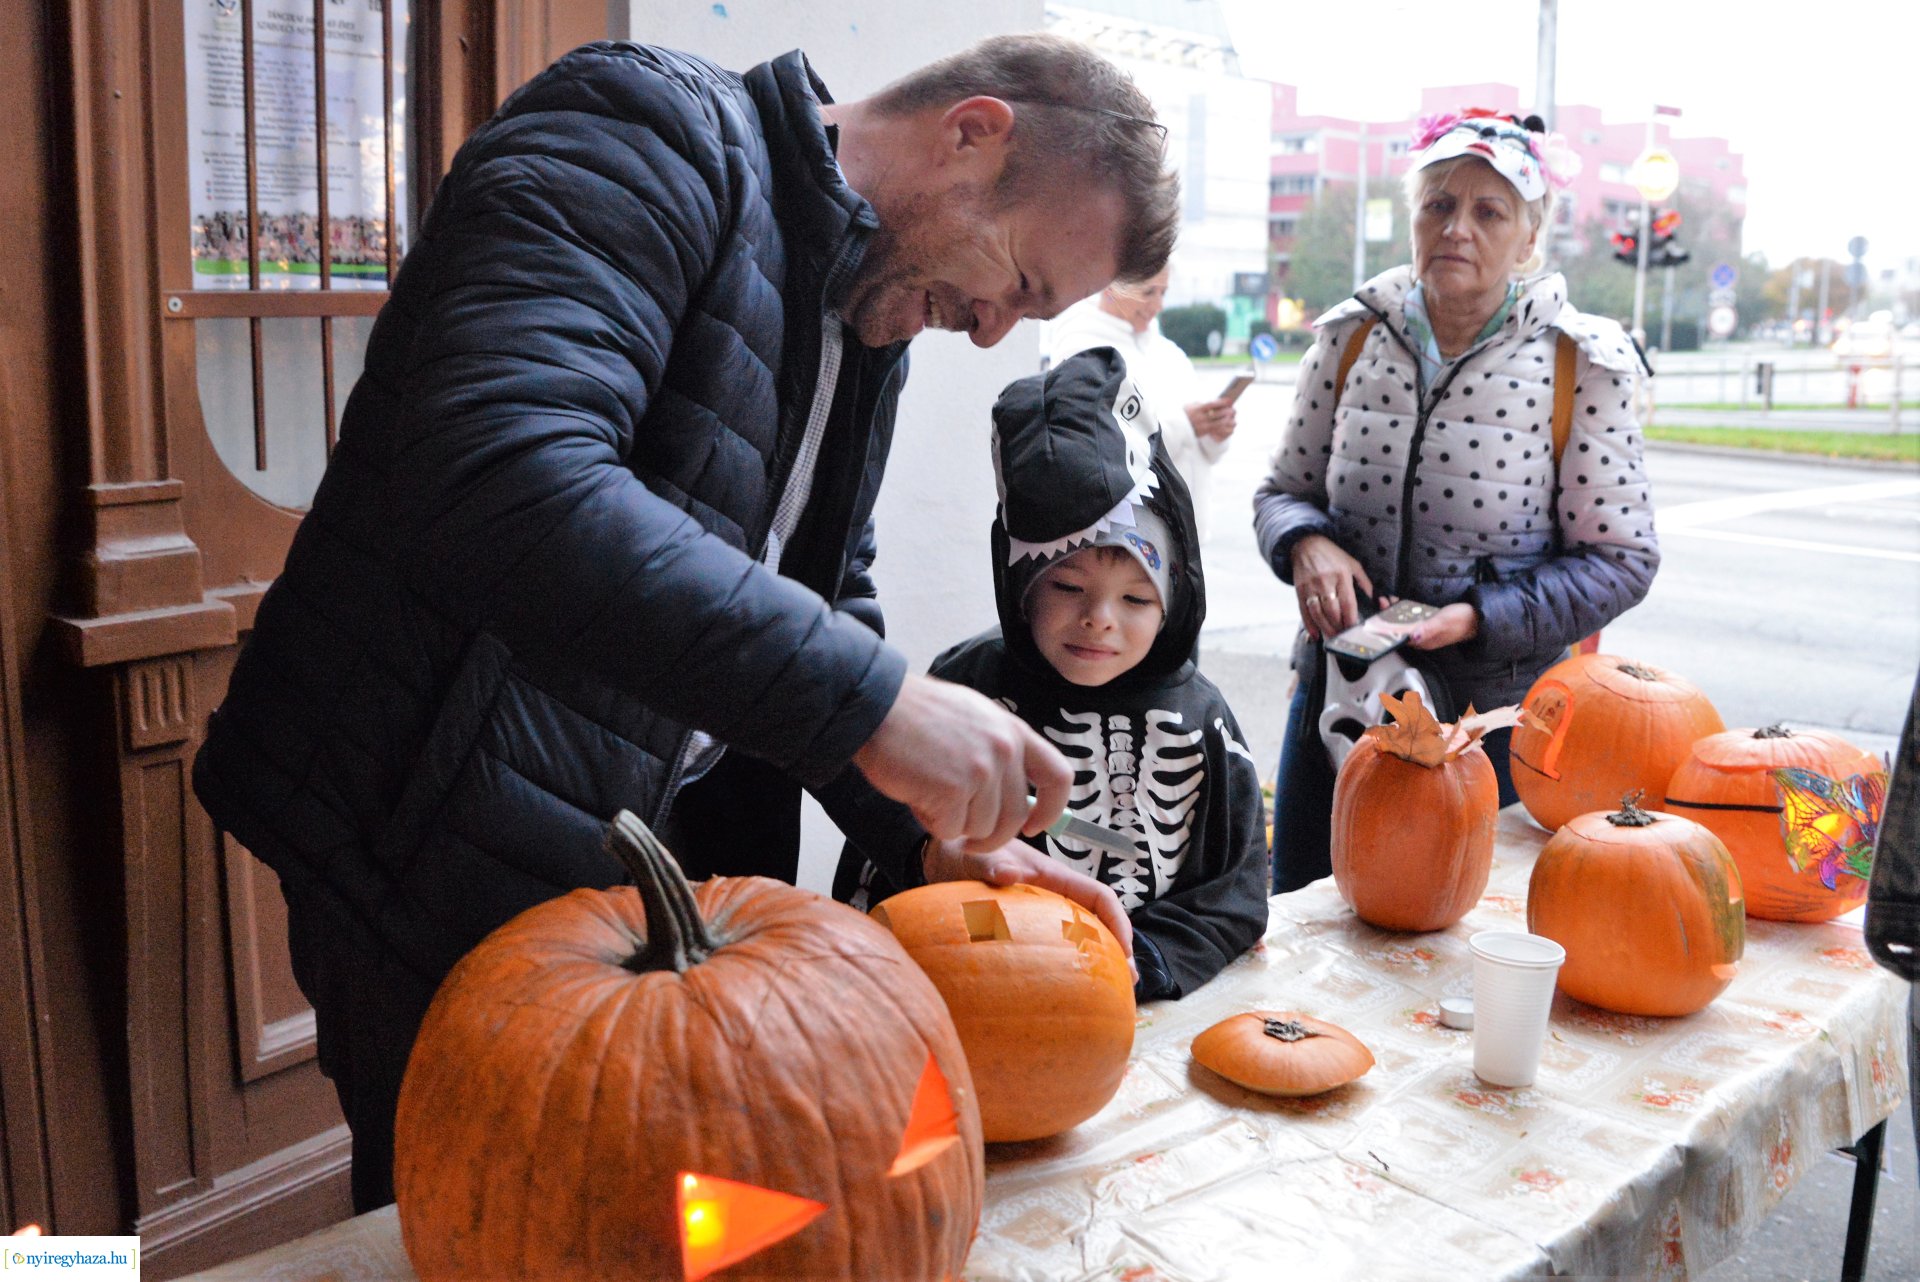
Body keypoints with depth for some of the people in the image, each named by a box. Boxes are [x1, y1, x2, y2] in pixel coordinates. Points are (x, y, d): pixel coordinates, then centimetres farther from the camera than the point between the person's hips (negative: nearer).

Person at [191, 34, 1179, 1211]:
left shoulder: (870, 328, 11)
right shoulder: (649, 145, -17)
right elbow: (501, 483, -34)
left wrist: (949, 831, 0)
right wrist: (867, 699, -34)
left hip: (643, 847, 8)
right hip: (445, 869, -8)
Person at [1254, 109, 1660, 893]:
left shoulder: (1582, 364, -8)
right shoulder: (1351, 336, 0)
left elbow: (1621, 559, -6)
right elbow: (1282, 492, 8)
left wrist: (1480, 619, -19)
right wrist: (1306, 544, -15)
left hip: (1497, 713, -2)